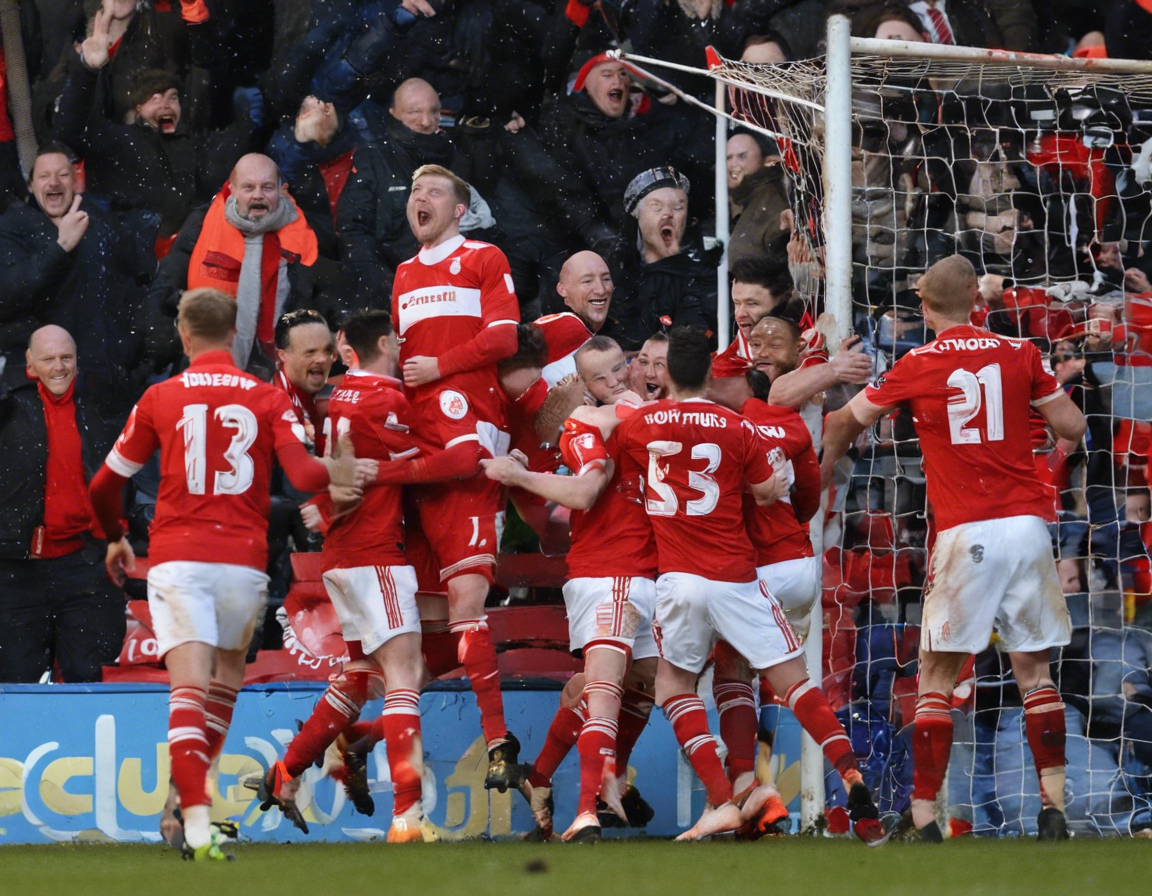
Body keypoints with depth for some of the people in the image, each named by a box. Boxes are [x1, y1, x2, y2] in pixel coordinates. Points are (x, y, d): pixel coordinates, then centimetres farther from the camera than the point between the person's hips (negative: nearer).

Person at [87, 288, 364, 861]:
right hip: (244, 559, 1)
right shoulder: (268, 399, 4)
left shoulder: (160, 398, 4)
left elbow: (104, 486, 10)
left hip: (175, 557, -1)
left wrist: (115, 539, 30)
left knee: (189, 684, -9)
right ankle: (193, 789, 24)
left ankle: (196, 817, -25)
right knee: (228, 673, 24)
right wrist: (340, 474, 18)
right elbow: (305, 475, -6)